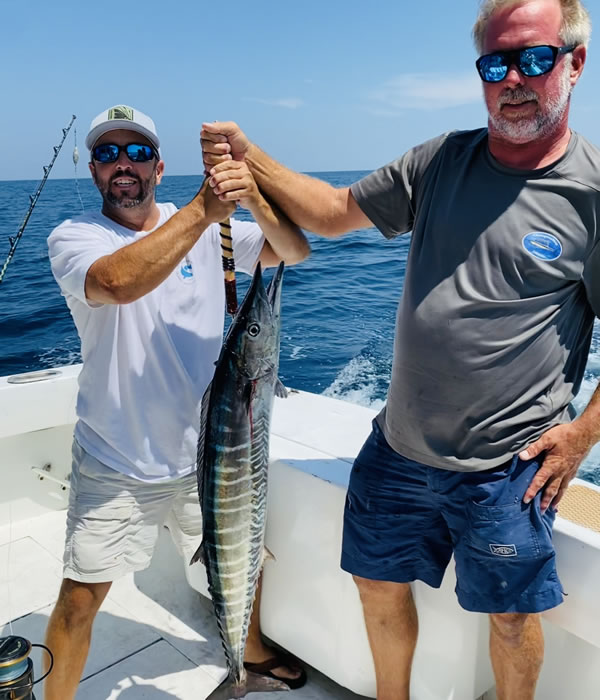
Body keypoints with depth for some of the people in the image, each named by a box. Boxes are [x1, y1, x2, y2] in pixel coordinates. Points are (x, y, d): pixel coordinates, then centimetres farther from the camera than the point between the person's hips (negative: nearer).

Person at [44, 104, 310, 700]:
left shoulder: (209, 227, -1)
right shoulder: (72, 237, -10)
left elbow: (294, 253, -6)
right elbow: (118, 281, -32)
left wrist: (255, 203, -25)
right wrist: (202, 210, -34)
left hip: (205, 450, 4)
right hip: (115, 464, -3)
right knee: (82, 595, 5)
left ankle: (252, 649, 51)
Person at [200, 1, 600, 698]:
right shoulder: (442, 161, 1)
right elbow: (335, 211, 5)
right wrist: (248, 159, -6)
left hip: (507, 467, -4)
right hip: (398, 446, 5)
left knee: (510, 617, 14)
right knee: (379, 583, 20)